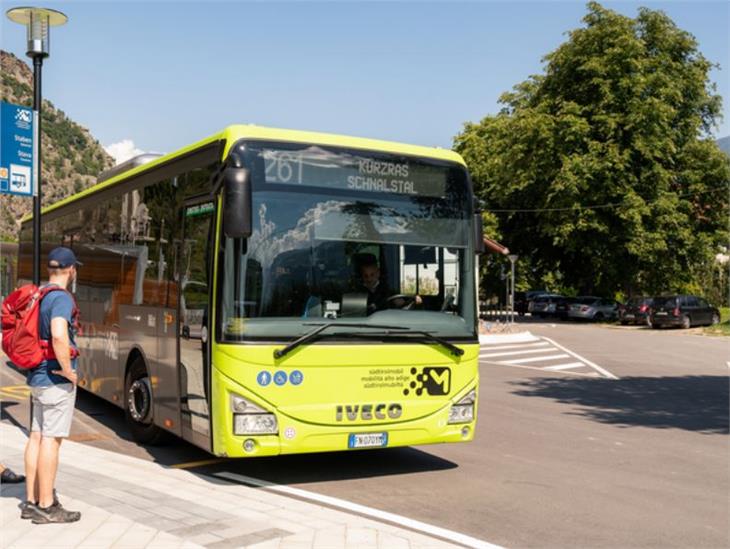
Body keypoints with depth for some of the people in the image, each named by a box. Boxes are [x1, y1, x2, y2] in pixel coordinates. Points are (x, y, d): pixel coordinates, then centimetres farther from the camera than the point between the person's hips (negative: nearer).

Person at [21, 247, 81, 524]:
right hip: (57, 379, -9)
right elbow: (59, 336, -32)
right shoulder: (62, 298, -16)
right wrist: (68, 370, -21)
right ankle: (46, 506, 2)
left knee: (36, 436, 12)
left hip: (37, 377, 9)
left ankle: (31, 501, 19)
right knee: (51, 439, -4)